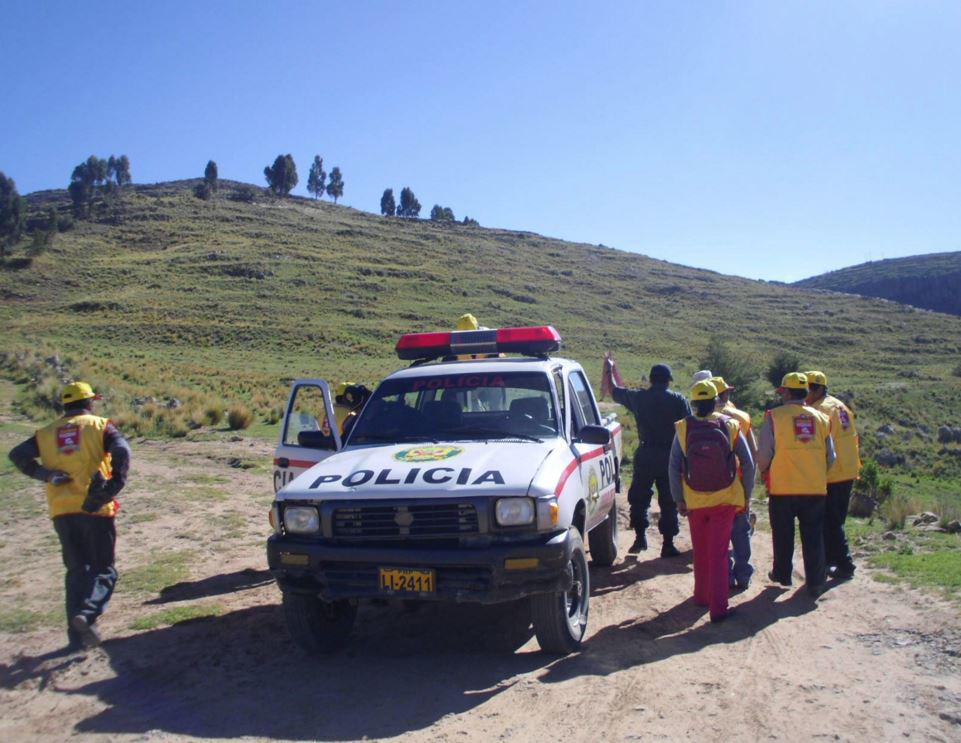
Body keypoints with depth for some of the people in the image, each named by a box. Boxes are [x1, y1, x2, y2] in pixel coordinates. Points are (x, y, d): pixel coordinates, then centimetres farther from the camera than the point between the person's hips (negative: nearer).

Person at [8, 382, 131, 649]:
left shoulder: (46, 433, 15)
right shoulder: (98, 425, 3)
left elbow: (18, 454, 1)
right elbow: (122, 450, -15)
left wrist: (46, 475, -1)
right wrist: (114, 486, -12)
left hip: (62, 511, 4)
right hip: (95, 508, -4)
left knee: (76, 571, 15)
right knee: (103, 569, 7)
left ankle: (77, 636, 12)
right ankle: (87, 613, -20)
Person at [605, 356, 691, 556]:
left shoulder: (638, 397, 2)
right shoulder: (678, 400, -2)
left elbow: (614, 390, 17)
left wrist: (609, 370, 33)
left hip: (645, 455, 1)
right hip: (670, 456, 0)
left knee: (638, 498, 15)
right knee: (668, 502, 7)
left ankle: (640, 536, 7)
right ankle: (668, 544, 9)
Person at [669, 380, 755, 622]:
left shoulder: (683, 429, -6)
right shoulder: (730, 426, -6)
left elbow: (674, 468, -5)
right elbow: (748, 464, -3)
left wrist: (678, 499, 4)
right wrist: (746, 495, 8)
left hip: (694, 502, 1)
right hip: (725, 500, -1)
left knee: (700, 552, 17)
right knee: (718, 553, 3)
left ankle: (702, 596, 32)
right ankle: (718, 607, 1)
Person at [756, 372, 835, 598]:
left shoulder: (774, 416, -7)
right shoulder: (821, 418, 5)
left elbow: (764, 453, -8)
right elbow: (830, 457, 10)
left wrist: (765, 473, 11)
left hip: (782, 487, -2)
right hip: (816, 488, 2)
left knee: (783, 535, 14)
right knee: (813, 536, 10)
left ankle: (782, 574, 28)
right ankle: (815, 583, 11)